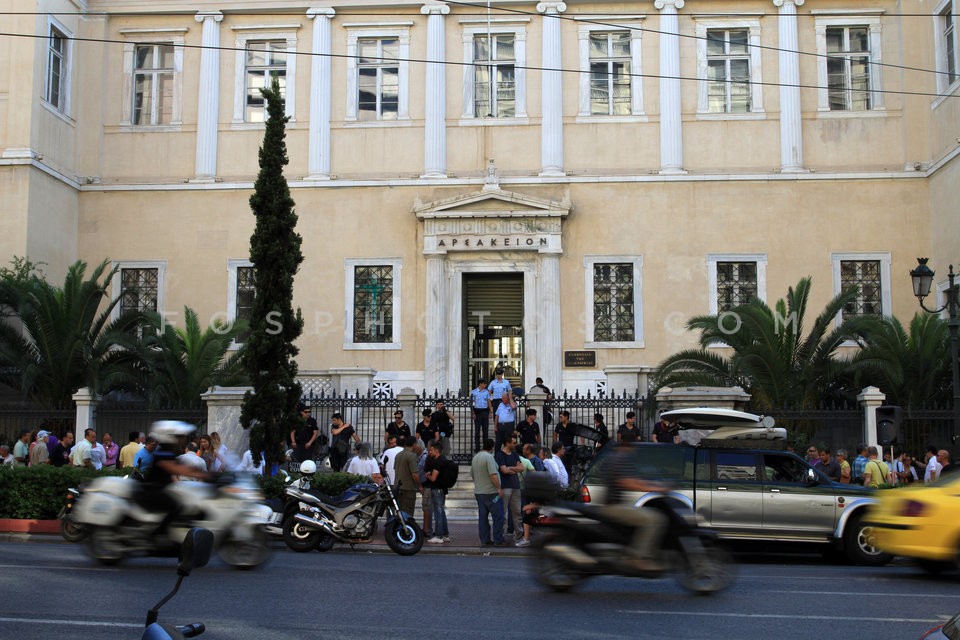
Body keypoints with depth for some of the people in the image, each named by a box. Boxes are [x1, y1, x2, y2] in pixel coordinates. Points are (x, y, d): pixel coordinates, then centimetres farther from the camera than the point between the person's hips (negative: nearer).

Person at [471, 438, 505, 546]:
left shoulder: (475, 457, 12)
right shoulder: (489, 457, -14)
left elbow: (472, 475, 21)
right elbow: (493, 475, -22)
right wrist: (499, 488, -17)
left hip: (478, 492, 8)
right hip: (491, 492, -8)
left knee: (482, 517, 10)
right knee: (498, 516, -3)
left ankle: (484, 539, 12)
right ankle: (498, 540, -3)